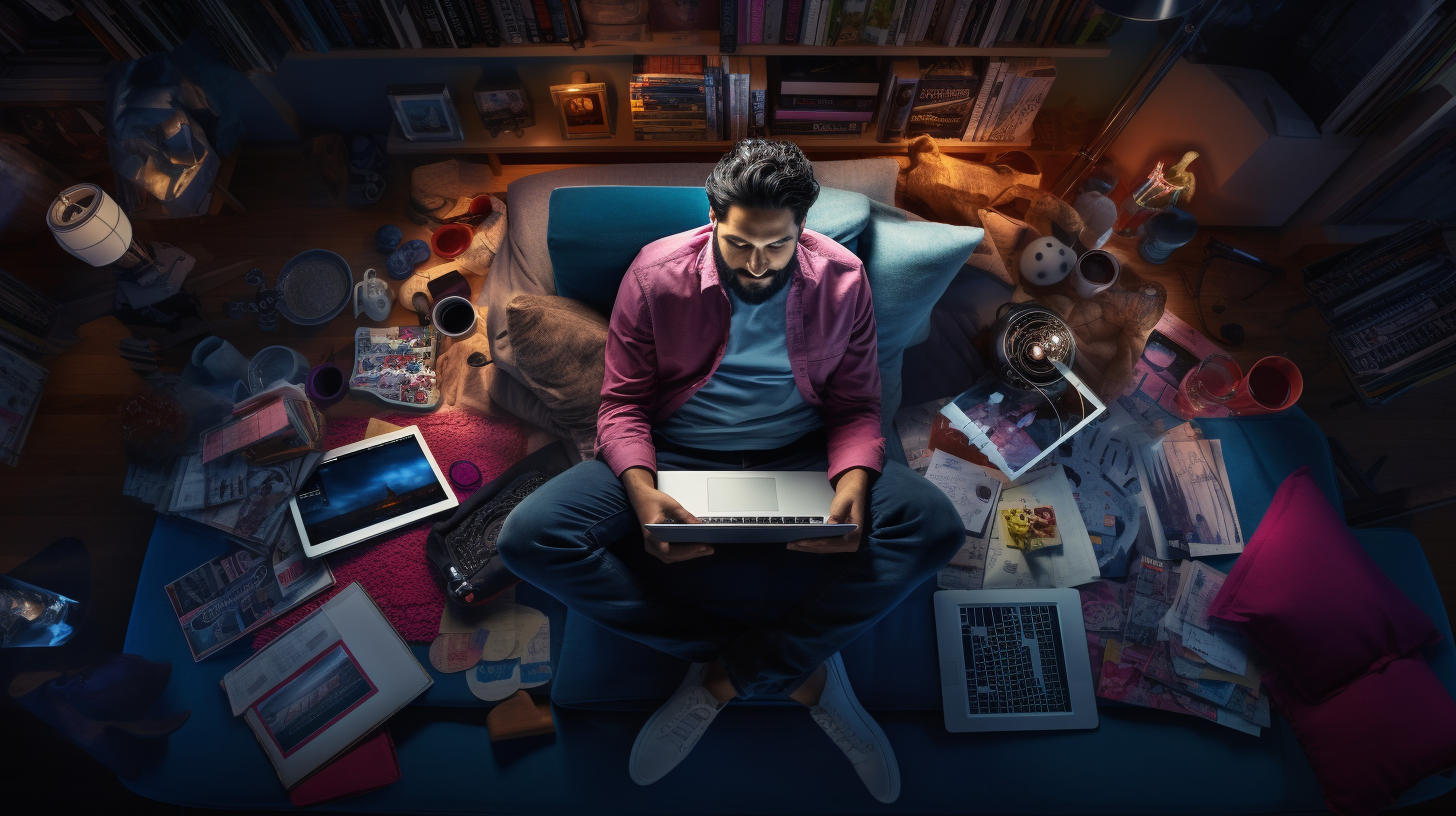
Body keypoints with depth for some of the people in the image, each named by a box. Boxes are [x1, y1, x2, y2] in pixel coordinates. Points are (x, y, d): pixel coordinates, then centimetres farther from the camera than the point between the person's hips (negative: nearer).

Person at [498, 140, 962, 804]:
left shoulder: (841, 279, -4)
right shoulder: (656, 273, -7)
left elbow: (856, 406, 1)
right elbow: (622, 403, -5)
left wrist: (852, 485, -22)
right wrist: (643, 492, -25)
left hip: (798, 460, 1)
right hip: (676, 459, 0)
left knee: (935, 526, -24)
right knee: (529, 538, -23)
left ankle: (725, 677, -14)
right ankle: (799, 668, -17)